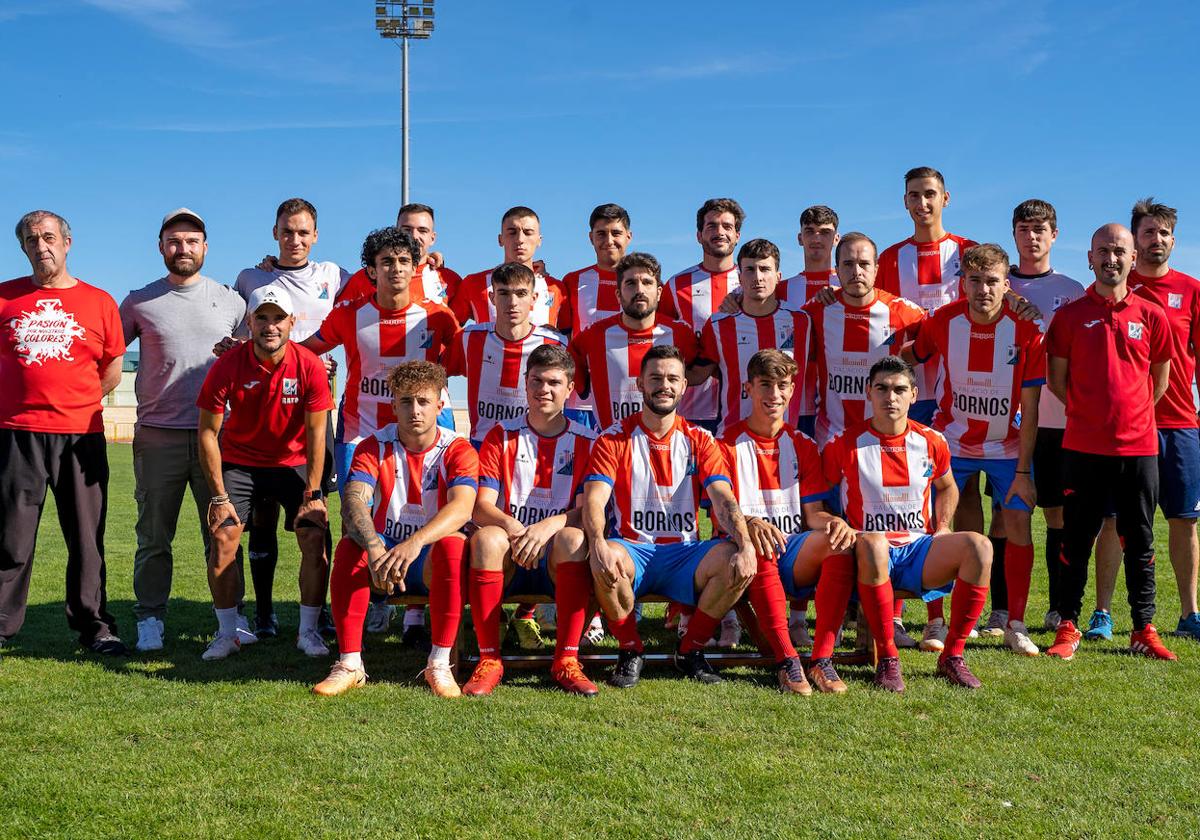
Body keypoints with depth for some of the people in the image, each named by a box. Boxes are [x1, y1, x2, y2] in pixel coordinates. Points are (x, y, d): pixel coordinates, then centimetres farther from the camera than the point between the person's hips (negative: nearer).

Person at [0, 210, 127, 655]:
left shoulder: (99, 302, 7)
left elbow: (112, 372, 12)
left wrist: (70, 401, 7)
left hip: (81, 435, 0)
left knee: (87, 538, 4)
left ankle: (94, 626, 12)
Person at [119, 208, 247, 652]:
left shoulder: (230, 299, 10)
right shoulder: (139, 302, 7)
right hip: (157, 436, 0)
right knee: (154, 535, 4)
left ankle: (231, 615, 12)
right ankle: (150, 619, 12)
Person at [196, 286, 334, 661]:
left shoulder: (309, 366, -17)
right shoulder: (227, 366, -18)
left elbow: (316, 433, -12)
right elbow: (207, 433, -12)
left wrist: (312, 494, -16)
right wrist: (218, 496, -15)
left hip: (294, 462, 0)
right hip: (239, 462, 0)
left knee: (314, 539, -12)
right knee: (223, 537, -12)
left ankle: (308, 632, 2)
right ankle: (227, 634, 2)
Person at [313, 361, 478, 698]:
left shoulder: (458, 451, -9)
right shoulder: (374, 447, -3)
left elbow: (461, 507, -28)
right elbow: (353, 502, -21)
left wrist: (415, 543, -47)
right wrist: (374, 547, -43)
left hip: (432, 562, -2)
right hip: (385, 550, 2)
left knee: (454, 544, -34)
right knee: (350, 546, -29)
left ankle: (439, 663, -27)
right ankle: (349, 663, -23)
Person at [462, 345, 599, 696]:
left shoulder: (586, 442, 7)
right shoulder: (502, 436, 9)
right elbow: (481, 506, -2)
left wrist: (550, 525, -25)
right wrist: (513, 528, -24)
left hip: (558, 561, -1)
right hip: (507, 561, 1)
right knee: (486, 538, -33)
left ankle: (566, 660, -29)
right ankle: (489, 660, -29)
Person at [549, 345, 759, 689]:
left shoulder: (699, 441, 9)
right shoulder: (614, 439, 3)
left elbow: (724, 500, -4)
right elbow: (593, 501, -10)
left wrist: (745, 545, -25)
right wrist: (598, 544, -32)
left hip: (684, 553, 2)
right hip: (631, 548, -2)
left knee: (737, 562, -28)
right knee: (604, 562, -37)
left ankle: (691, 649, -4)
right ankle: (630, 650, -8)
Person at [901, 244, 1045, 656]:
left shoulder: (1026, 330, -17)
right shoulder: (942, 321, -14)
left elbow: (1029, 409, -13)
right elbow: (908, 356, 6)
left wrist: (1023, 470, -15)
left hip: (1008, 446, -1)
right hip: (952, 441, 1)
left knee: (1019, 525, -6)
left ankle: (1016, 626, 7)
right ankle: (937, 622, 6)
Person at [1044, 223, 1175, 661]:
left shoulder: (1151, 316, 5)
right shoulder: (1070, 315, 2)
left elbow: (1161, 378, 13)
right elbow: (1056, 379, 6)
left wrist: (1131, 413, 8)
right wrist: (1090, 412, 4)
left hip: (1138, 447, 1)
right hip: (1083, 447, -1)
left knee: (1140, 542, 7)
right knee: (1076, 541, 4)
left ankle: (1144, 630, 16)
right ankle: (1067, 628, 12)